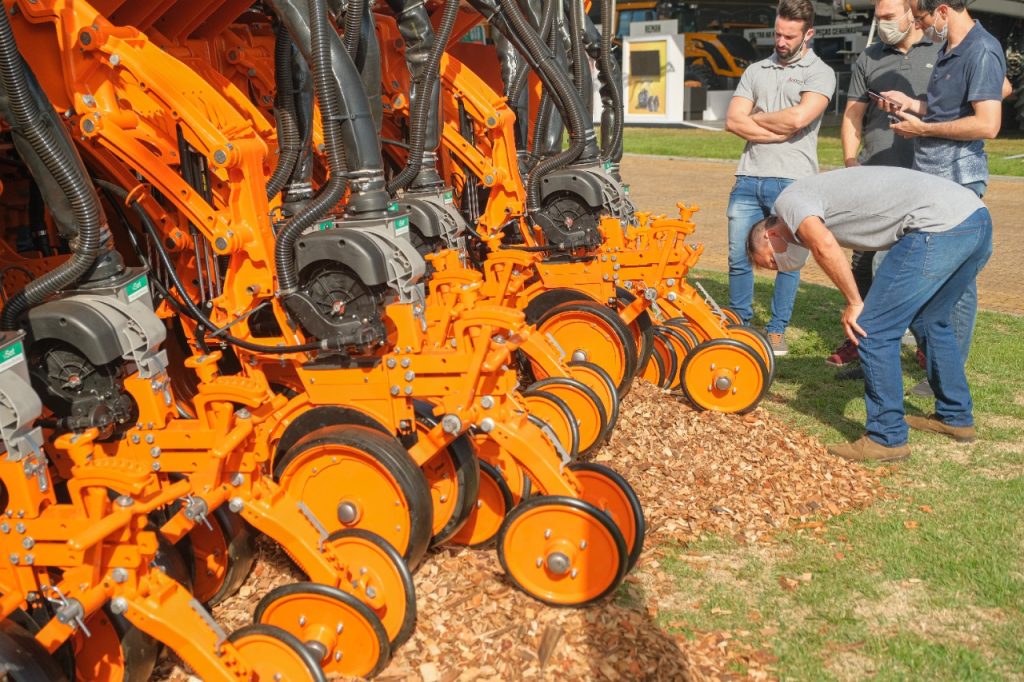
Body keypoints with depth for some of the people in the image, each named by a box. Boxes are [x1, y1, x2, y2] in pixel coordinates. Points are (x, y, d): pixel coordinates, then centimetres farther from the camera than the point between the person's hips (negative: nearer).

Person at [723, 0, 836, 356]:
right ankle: (739, 324, 22)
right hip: (749, 179, 4)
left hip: (792, 183, -4)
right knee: (739, 257, 6)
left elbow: (798, 117, -15)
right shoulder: (755, 71, 15)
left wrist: (755, 118, 0)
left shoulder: (820, 73, 2)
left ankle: (777, 330, 17)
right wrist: (781, 132, -6)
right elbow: (733, 121, 3)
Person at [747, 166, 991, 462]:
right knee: (931, 320, 28)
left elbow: (824, 245, -19)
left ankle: (887, 438, 7)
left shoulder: (789, 200, 2)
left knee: (874, 330, -1)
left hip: (940, 225, -10)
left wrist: (854, 303, -8)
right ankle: (956, 417, 40)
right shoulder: (818, 194, 29)